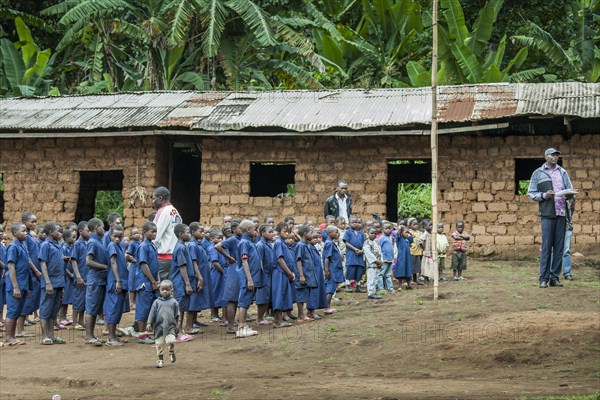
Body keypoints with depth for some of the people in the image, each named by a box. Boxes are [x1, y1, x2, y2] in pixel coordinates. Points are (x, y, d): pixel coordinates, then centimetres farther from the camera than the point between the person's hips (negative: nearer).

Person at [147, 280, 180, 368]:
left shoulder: (174, 302, 4)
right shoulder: (157, 302, 4)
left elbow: (177, 315, 10)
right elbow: (152, 313, 4)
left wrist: (177, 324, 10)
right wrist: (149, 323, -2)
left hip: (170, 326, -1)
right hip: (159, 327, 1)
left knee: (171, 341, -18)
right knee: (159, 344, 3)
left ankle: (171, 352, 13)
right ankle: (160, 360, 17)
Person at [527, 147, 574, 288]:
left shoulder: (563, 172, 16)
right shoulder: (538, 173, 7)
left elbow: (570, 189, 16)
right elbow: (531, 193, 6)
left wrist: (570, 194, -7)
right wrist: (544, 195, -11)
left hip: (562, 213, 3)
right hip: (547, 213, -3)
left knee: (559, 246, 2)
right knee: (546, 246, -6)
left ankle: (555, 277, 8)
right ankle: (544, 278, -2)